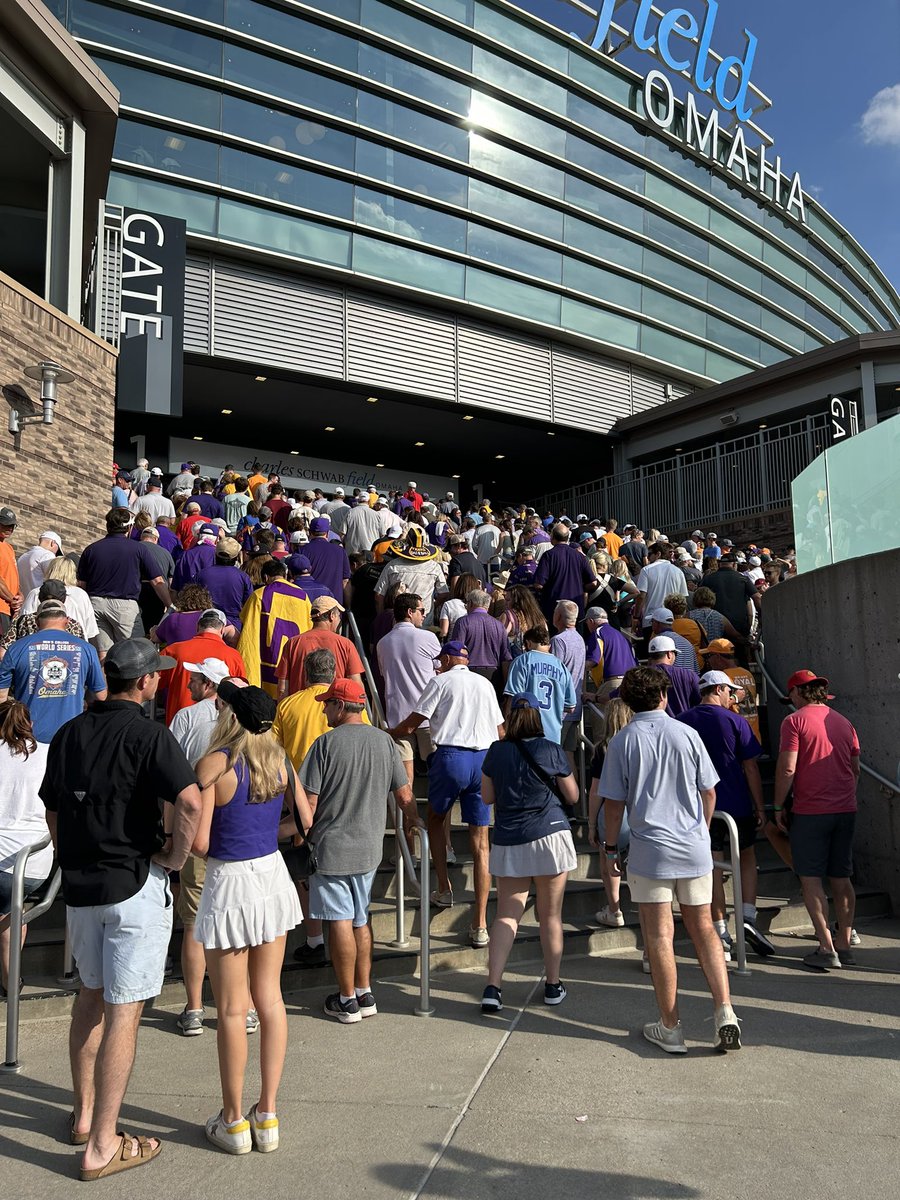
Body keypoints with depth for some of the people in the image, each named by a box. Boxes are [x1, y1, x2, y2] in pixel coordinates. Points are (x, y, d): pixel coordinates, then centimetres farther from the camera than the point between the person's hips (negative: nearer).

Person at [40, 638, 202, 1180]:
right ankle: (103, 1145, 9)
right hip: (135, 885, -7)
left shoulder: (68, 733, 6)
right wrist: (175, 856, -14)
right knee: (124, 1009, 2)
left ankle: (84, 1114, 35)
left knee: (91, 993, 23)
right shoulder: (148, 734, -16)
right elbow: (191, 801, -30)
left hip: (78, 884, 7)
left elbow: (52, 810, 14)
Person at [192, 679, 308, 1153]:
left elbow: (198, 843, -20)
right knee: (270, 998, 15)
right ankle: (268, 1114, 24)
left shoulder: (213, 765, -18)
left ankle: (234, 1121, 23)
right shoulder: (279, 760, -1)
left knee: (232, 1010, 9)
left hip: (229, 886, -5)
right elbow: (304, 822, 8)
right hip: (273, 876, 6)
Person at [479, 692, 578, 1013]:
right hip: (550, 835, -1)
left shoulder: (496, 752, 1)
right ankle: (553, 985, 21)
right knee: (551, 915, 10)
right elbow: (572, 796, 4)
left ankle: (493, 987, -3)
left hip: (508, 841, 2)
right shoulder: (552, 751, -4)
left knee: (506, 915, 6)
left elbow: (487, 796, 9)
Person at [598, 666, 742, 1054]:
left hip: (650, 851, -2)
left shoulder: (622, 741, -6)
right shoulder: (686, 734, 0)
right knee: (703, 928, 16)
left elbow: (614, 803, -5)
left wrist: (611, 847, 8)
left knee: (660, 937, 6)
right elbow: (708, 792, 5)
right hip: (695, 849, 2)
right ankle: (724, 1012, 7)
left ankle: (670, 1029, 15)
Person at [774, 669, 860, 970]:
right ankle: (844, 945, 18)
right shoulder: (843, 722, 11)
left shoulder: (795, 721, -8)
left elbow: (787, 768, -14)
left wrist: (778, 807, -5)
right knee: (841, 879, 13)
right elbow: (856, 769, 15)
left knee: (811, 879, 1)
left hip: (810, 811, -6)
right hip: (846, 810, 6)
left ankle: (827, 948, -3)